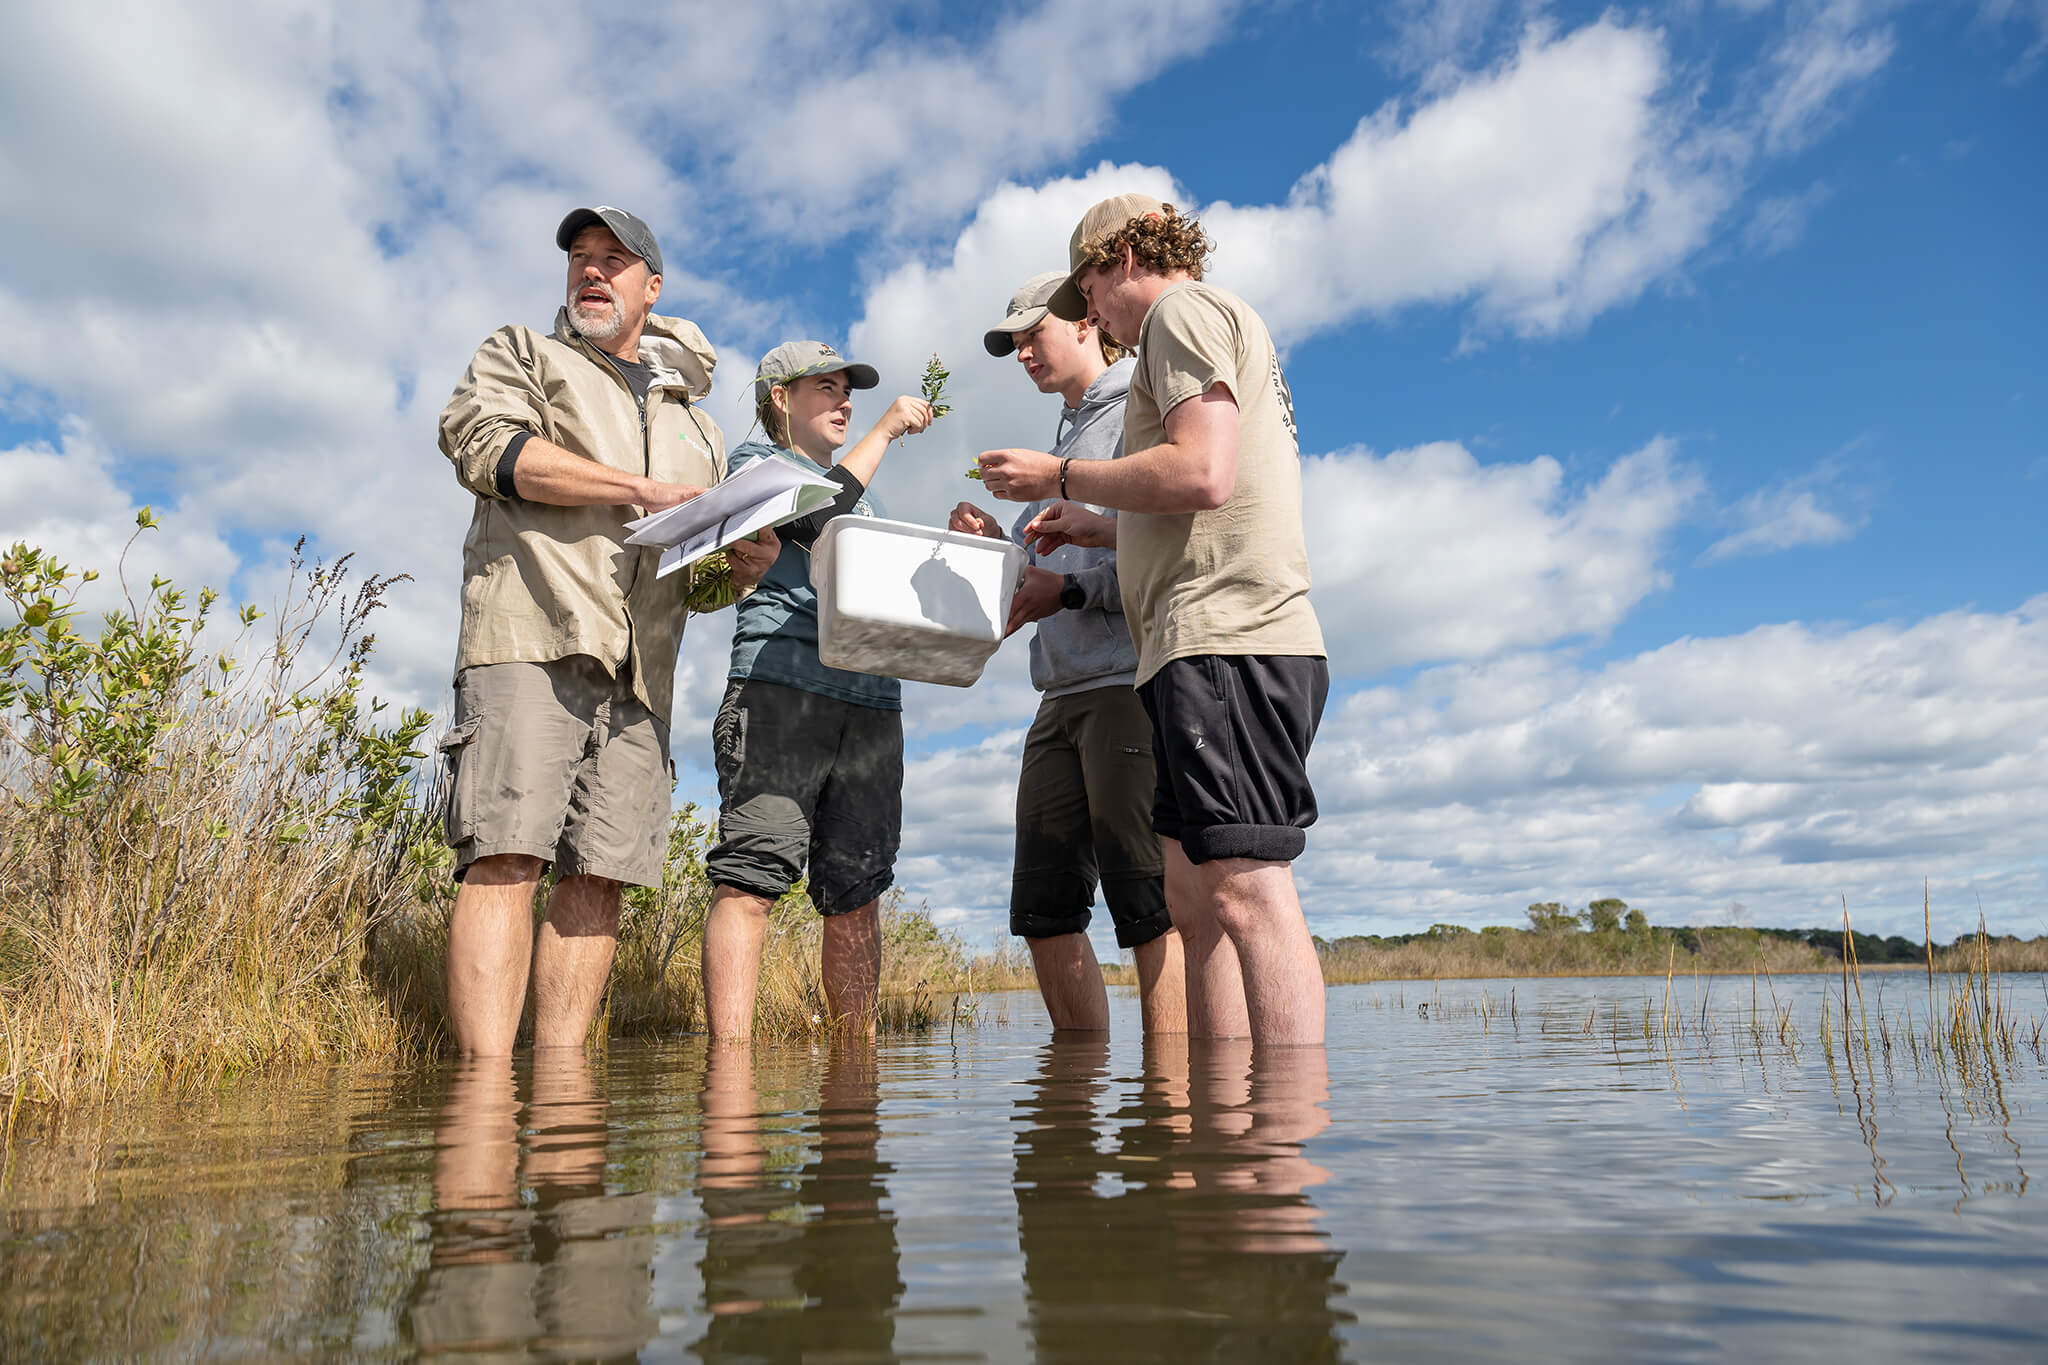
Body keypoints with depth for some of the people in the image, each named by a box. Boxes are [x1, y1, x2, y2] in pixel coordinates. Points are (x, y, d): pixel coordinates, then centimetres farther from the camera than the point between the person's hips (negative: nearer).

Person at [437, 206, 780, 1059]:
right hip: (532, 634, -4)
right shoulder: (520, 354, 21)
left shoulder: (695, 425, 30)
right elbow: (480, 439, -2)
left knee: (600, 871, -4)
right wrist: (643, 491, -7)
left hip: (637, 666, 4)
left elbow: (707, 571, 29)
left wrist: (747, 564, 3)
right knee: (505, 855, -15)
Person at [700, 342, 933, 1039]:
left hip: (872, 699, 6)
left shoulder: (863, 497, 32)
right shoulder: (756, 460, 13)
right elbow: (815, 517, -8)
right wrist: (886, 430, 1)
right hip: (780, 686, -6)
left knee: (855, 891, 2)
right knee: (750, 877, -14)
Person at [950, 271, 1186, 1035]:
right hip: (1064, 693, 9)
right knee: (1043, 910, 7)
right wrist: (998, 547, 9)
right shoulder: (1064, 441, 28)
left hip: (1131, 684, -9)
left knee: (1149, 908, -8)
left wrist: (1072, 589, -14)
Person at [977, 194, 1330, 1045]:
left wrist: (1061, 476, -4)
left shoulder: (1185, 309, 2)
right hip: (1222, 637, 10)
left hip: (1223, 637, -10)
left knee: (1249, 891, -16)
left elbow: (1201, 474, -16)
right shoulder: (1225, 331, 32)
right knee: (1195, 897, 6)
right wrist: (1098, 530, 27)